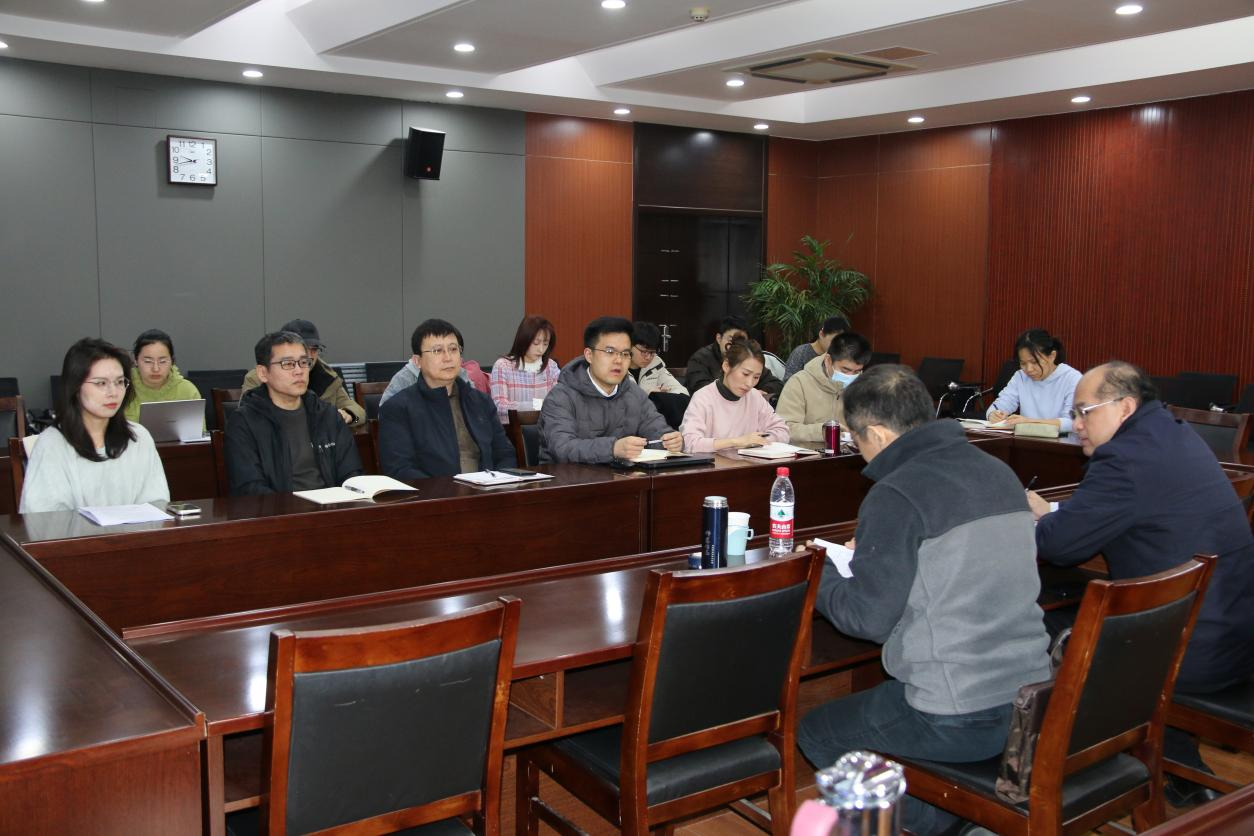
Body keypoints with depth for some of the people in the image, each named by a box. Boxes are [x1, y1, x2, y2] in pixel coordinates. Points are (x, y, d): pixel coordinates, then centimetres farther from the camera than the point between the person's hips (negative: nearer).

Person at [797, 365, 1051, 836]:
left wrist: (817, 576, 3)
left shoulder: (897, 495, -18)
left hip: (957, 721, -8)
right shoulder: (998, 473, 8)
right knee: (880, 697, 30)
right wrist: (872, 550, 22)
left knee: (813, 732, 13)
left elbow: (867, 617, -16)